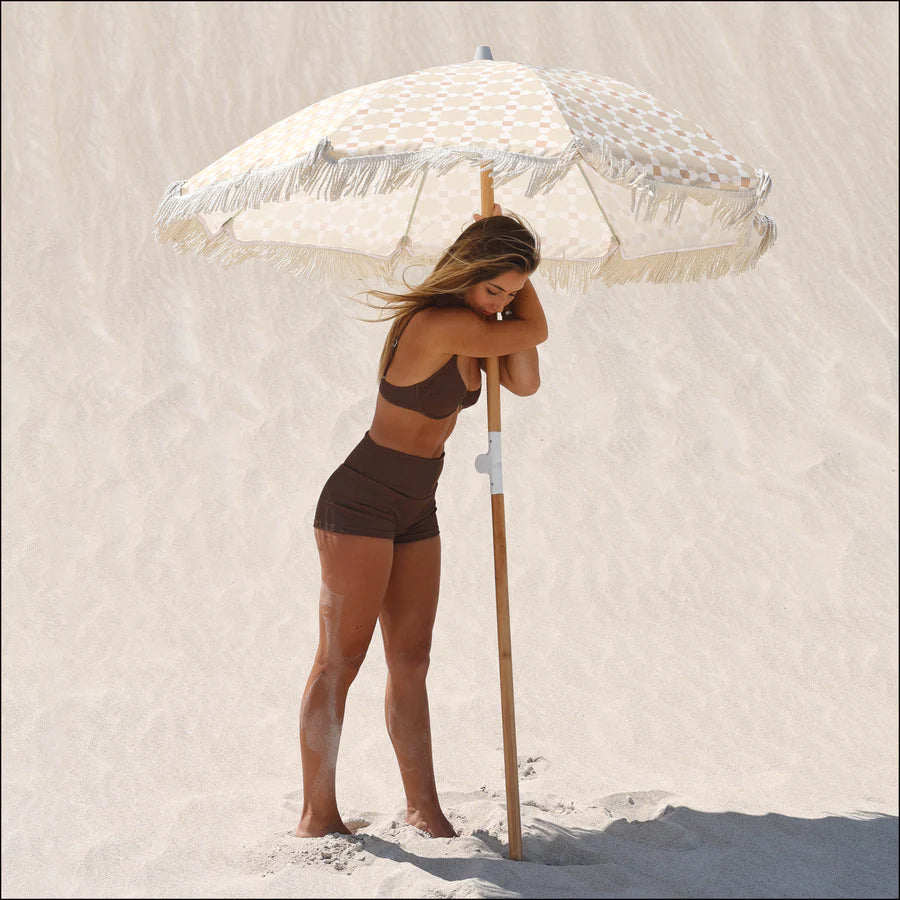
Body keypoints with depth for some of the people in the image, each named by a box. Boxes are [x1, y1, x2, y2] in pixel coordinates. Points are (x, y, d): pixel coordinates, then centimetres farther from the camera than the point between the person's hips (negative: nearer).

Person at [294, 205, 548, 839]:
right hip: (360, 502, -9)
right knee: (340, 660, -3)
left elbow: (525, 382, -2)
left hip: (416, 511, 9)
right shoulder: (439, 323, -24)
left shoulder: (470, 325, 5)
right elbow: (536, 331, -16)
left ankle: (424, 807, 19)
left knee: (411, 661, 12)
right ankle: (318, 816, 5)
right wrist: (507, 287, -1)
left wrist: (511, 284, -6)